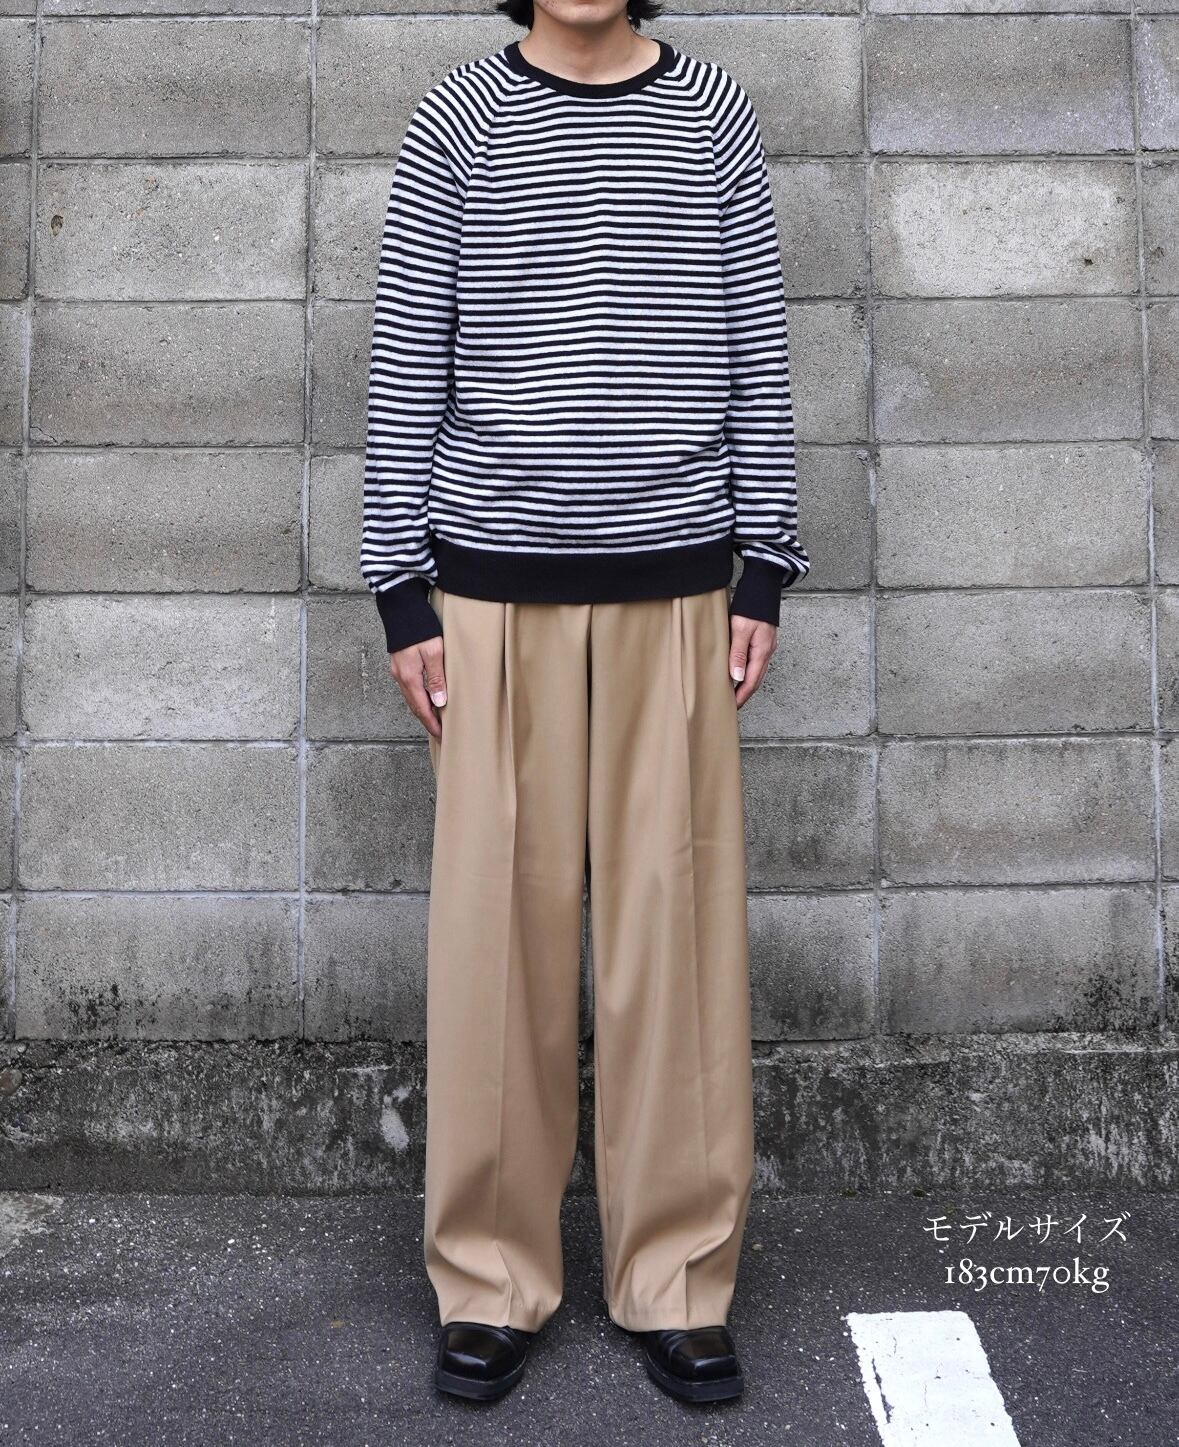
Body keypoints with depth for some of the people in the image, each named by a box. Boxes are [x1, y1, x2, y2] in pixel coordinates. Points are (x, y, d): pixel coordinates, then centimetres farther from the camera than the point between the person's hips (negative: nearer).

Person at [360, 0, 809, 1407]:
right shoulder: (458, 121, 6)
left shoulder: (712, 114, 9)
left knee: (676, 923, 2)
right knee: (498, 923, 2)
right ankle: (491, 1280, 16)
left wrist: (763, 568, 4)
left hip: (675, 584, 1)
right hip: (494, 584, -1)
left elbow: (755, 352, 9)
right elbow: (404, 361, 4)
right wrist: (401, 590, -1)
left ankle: (676, 1278, 16)